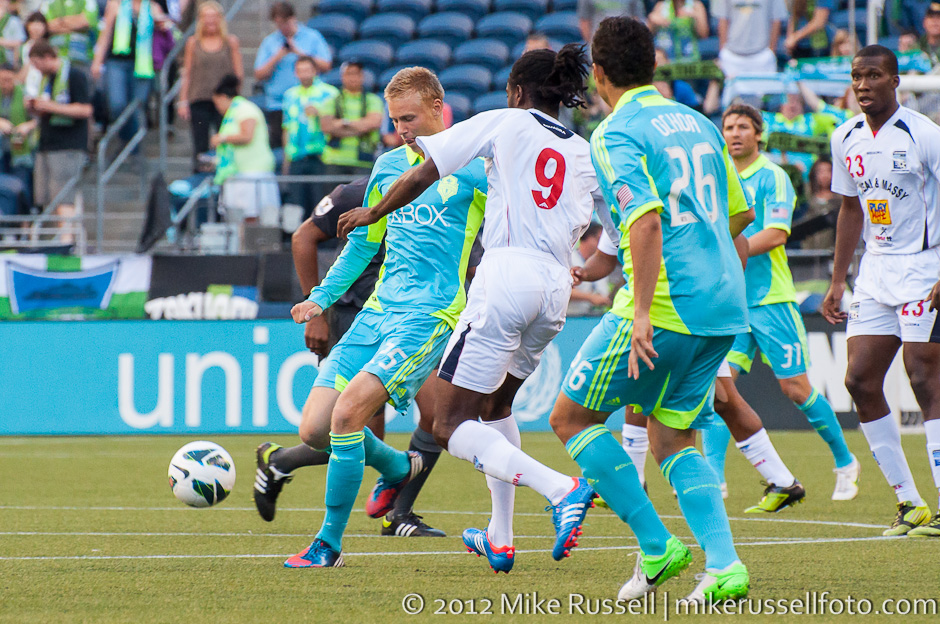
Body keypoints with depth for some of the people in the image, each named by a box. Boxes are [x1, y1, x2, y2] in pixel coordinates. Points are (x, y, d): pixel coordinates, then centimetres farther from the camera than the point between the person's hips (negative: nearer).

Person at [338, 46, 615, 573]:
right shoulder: (586, 155, 17)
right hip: (555, 285, 6)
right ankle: (500, 540, 26)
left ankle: (562, 490, -26)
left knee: (452, 426, -5)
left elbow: (422, 176, 4)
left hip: (507, 273, -6)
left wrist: (373, 213, 19)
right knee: (496, 403, 28)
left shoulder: (505, 123, 6)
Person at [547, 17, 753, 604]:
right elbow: (739, 214, 24)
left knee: (571, 418, 6)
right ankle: (724, 566, -4)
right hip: (725, 305, 8)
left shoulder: (616, 135, -9)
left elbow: (646, 219, -23)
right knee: (672, 439, 15)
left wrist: (642, 312, -25)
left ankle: (657, 547, 0)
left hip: (666, 306, -8)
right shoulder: (698, 123, 15)